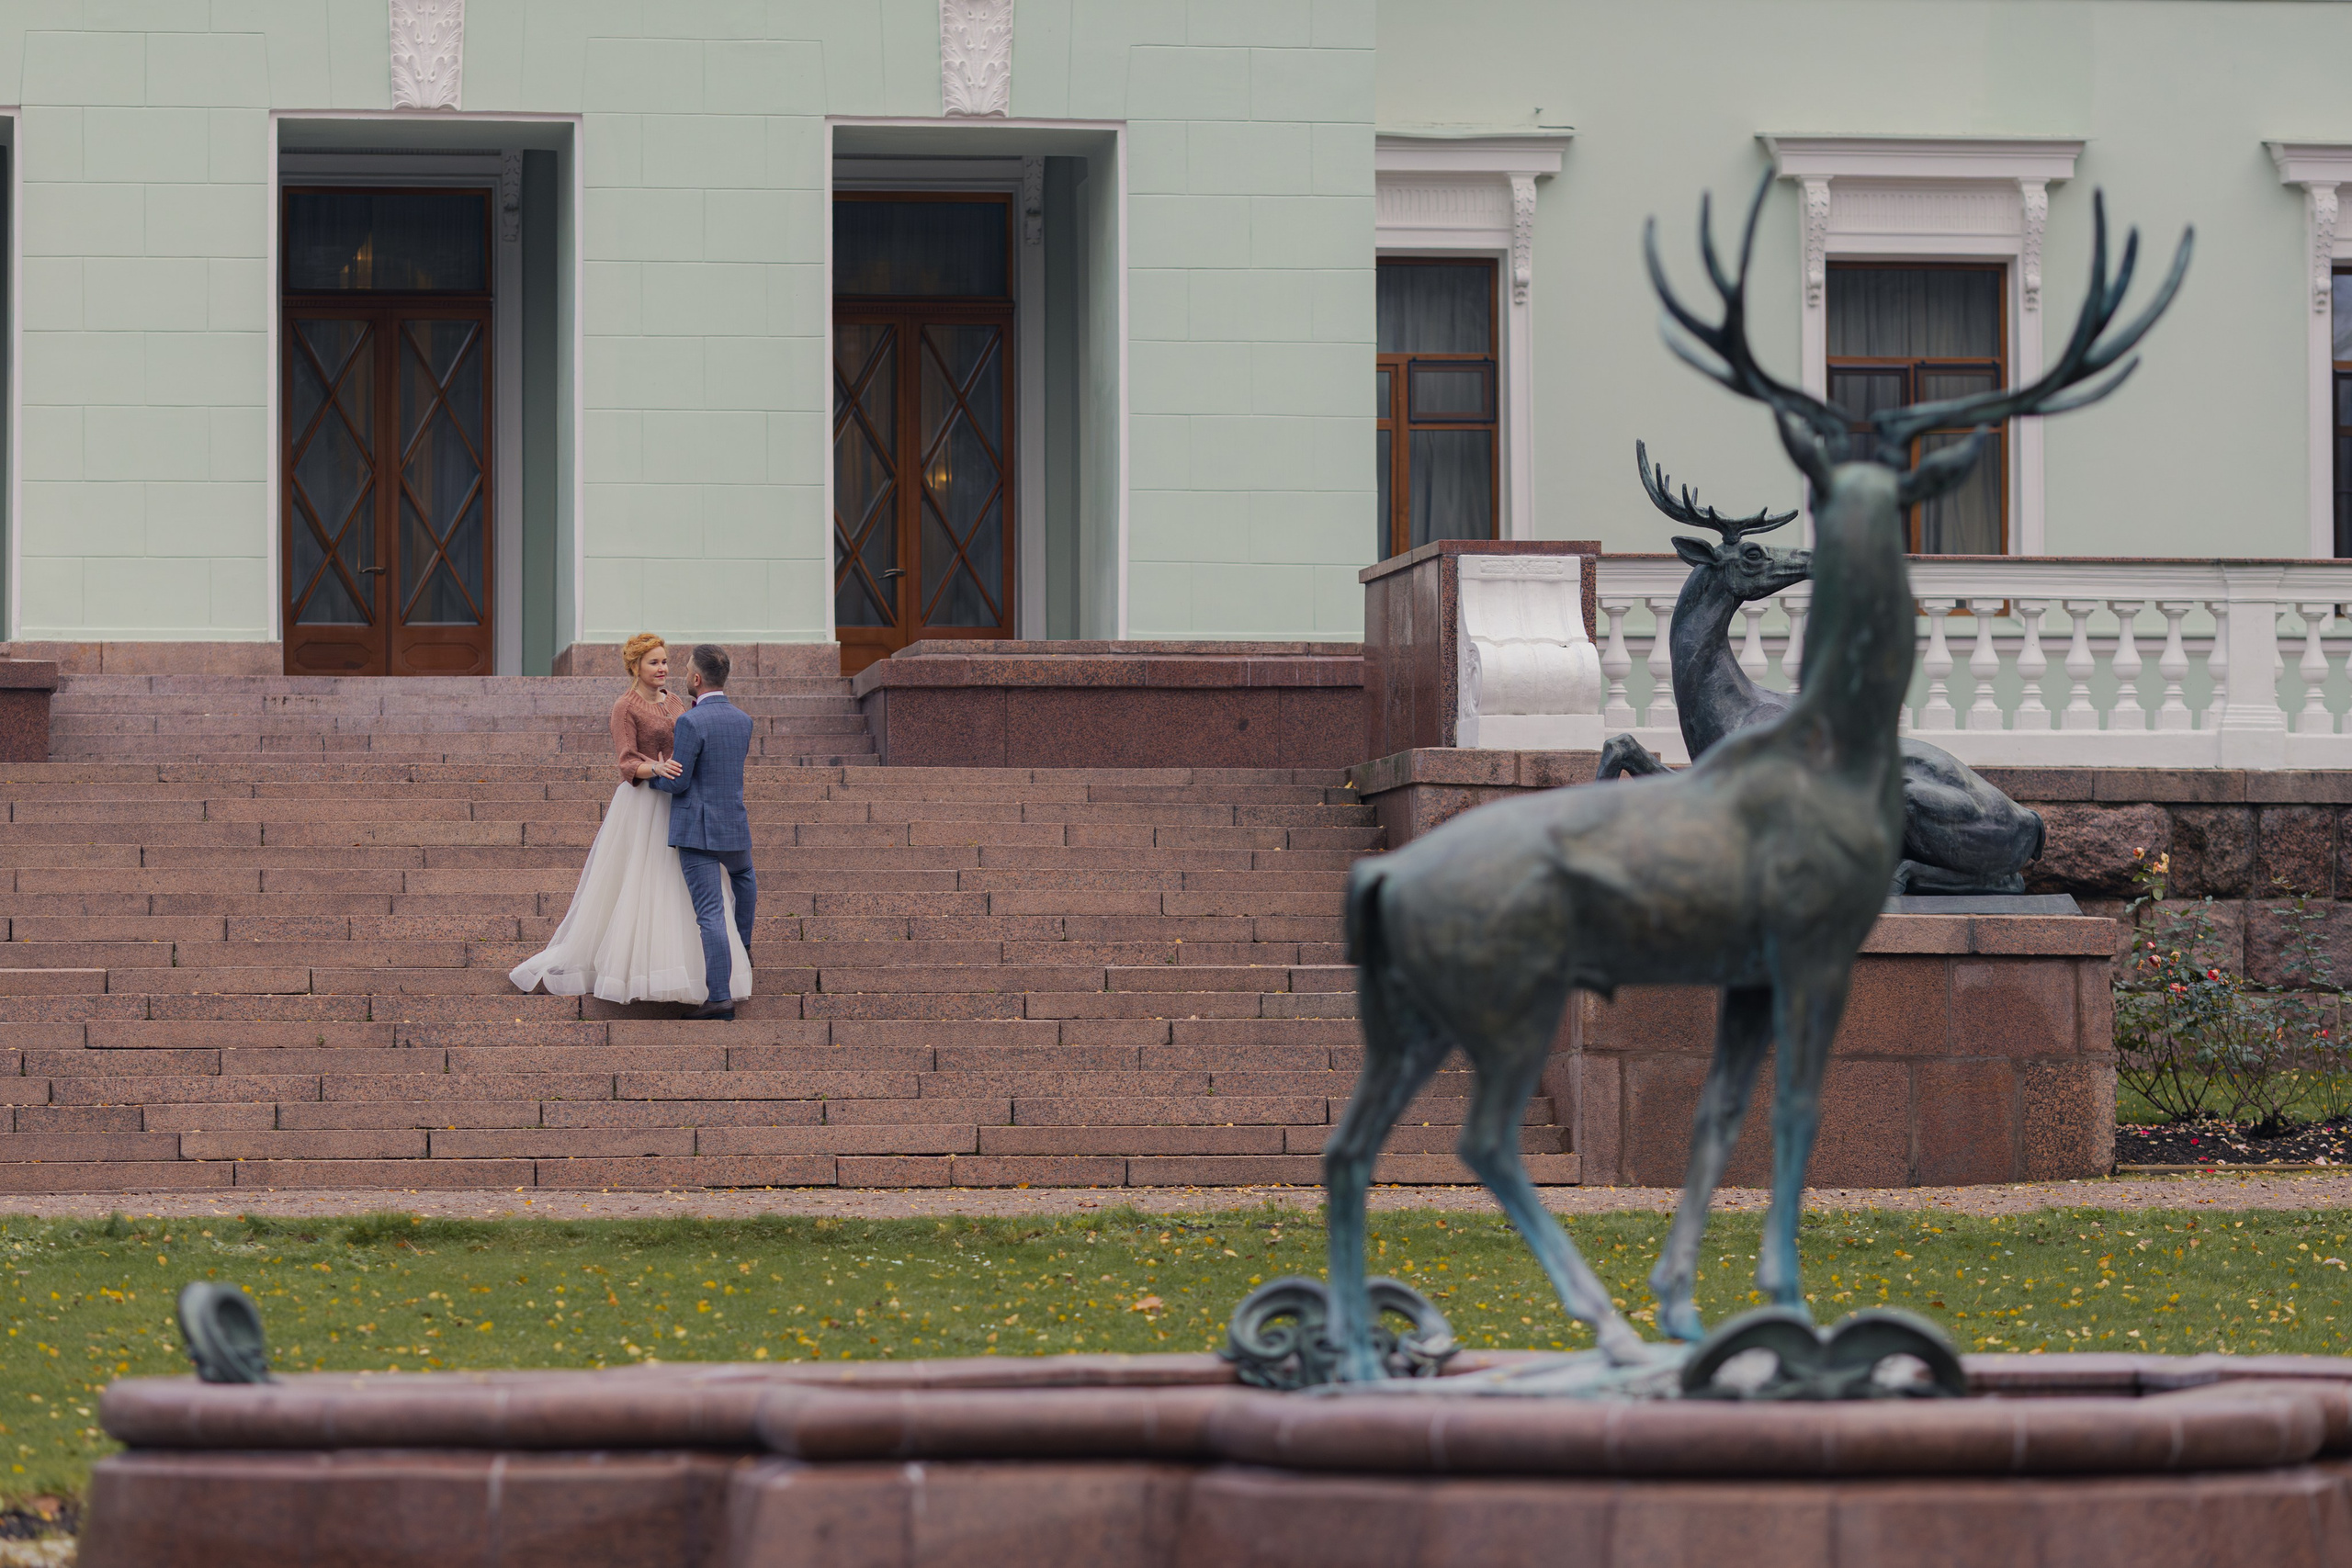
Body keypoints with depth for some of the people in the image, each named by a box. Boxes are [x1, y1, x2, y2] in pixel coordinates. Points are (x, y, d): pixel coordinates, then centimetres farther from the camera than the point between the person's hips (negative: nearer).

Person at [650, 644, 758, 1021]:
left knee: (710, 913, -8)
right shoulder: (743, 720, 5)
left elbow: (677, 783, -15)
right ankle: (742, 948, 53)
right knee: (743, 876, 37)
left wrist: (650, 774, 5)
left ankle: (720, 998, -12)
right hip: (734, 826, 6)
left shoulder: (691, 722, -17)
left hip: (696, 830, -6)